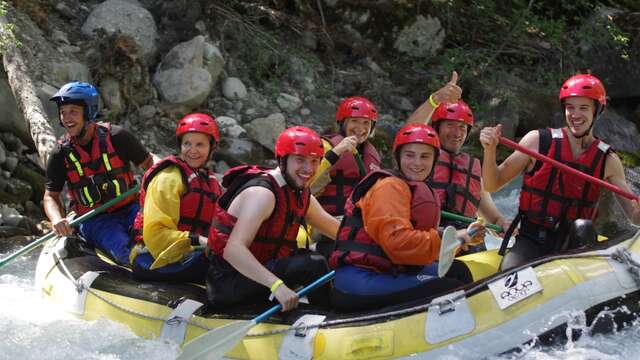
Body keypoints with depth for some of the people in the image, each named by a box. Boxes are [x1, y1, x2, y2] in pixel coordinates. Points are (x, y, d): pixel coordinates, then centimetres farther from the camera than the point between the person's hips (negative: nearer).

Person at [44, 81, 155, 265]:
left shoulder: (116, 137, -4)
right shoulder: (61, 155, 0)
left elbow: (148, 162, 7)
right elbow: (51, 196, 5)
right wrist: (57, 220, -16)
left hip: (128, 209, 0)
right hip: (95, 221, 0)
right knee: (124, 249, -31)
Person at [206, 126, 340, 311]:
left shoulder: (301, 195, 9)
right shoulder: (262, 193, -20)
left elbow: (332, 226, 26)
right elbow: (233, 250, -33)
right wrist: (277, 285, -44)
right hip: (229, 283, -10)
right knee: (314, 264, -22)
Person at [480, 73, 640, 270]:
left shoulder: (608, 160, 5)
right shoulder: (538, 140, -1)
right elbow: (493, 185, 2)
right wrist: (490, 150, -15)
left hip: (574, 247, 3)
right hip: (531, 243, -3)